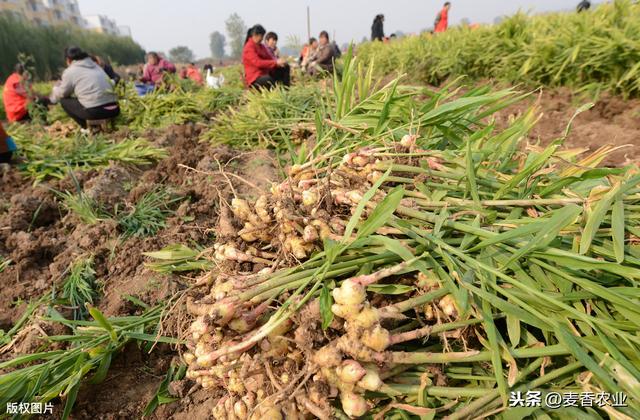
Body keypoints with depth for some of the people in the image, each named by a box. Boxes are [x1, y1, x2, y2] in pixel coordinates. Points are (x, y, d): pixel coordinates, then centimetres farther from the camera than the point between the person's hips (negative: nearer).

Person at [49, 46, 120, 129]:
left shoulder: (70, 71, 5)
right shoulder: (96, 66, 21)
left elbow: (61, 94, 15)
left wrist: (56, 87, 41)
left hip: (95, 112, -6)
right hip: (114, 110, 6)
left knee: (64, 101, 18)